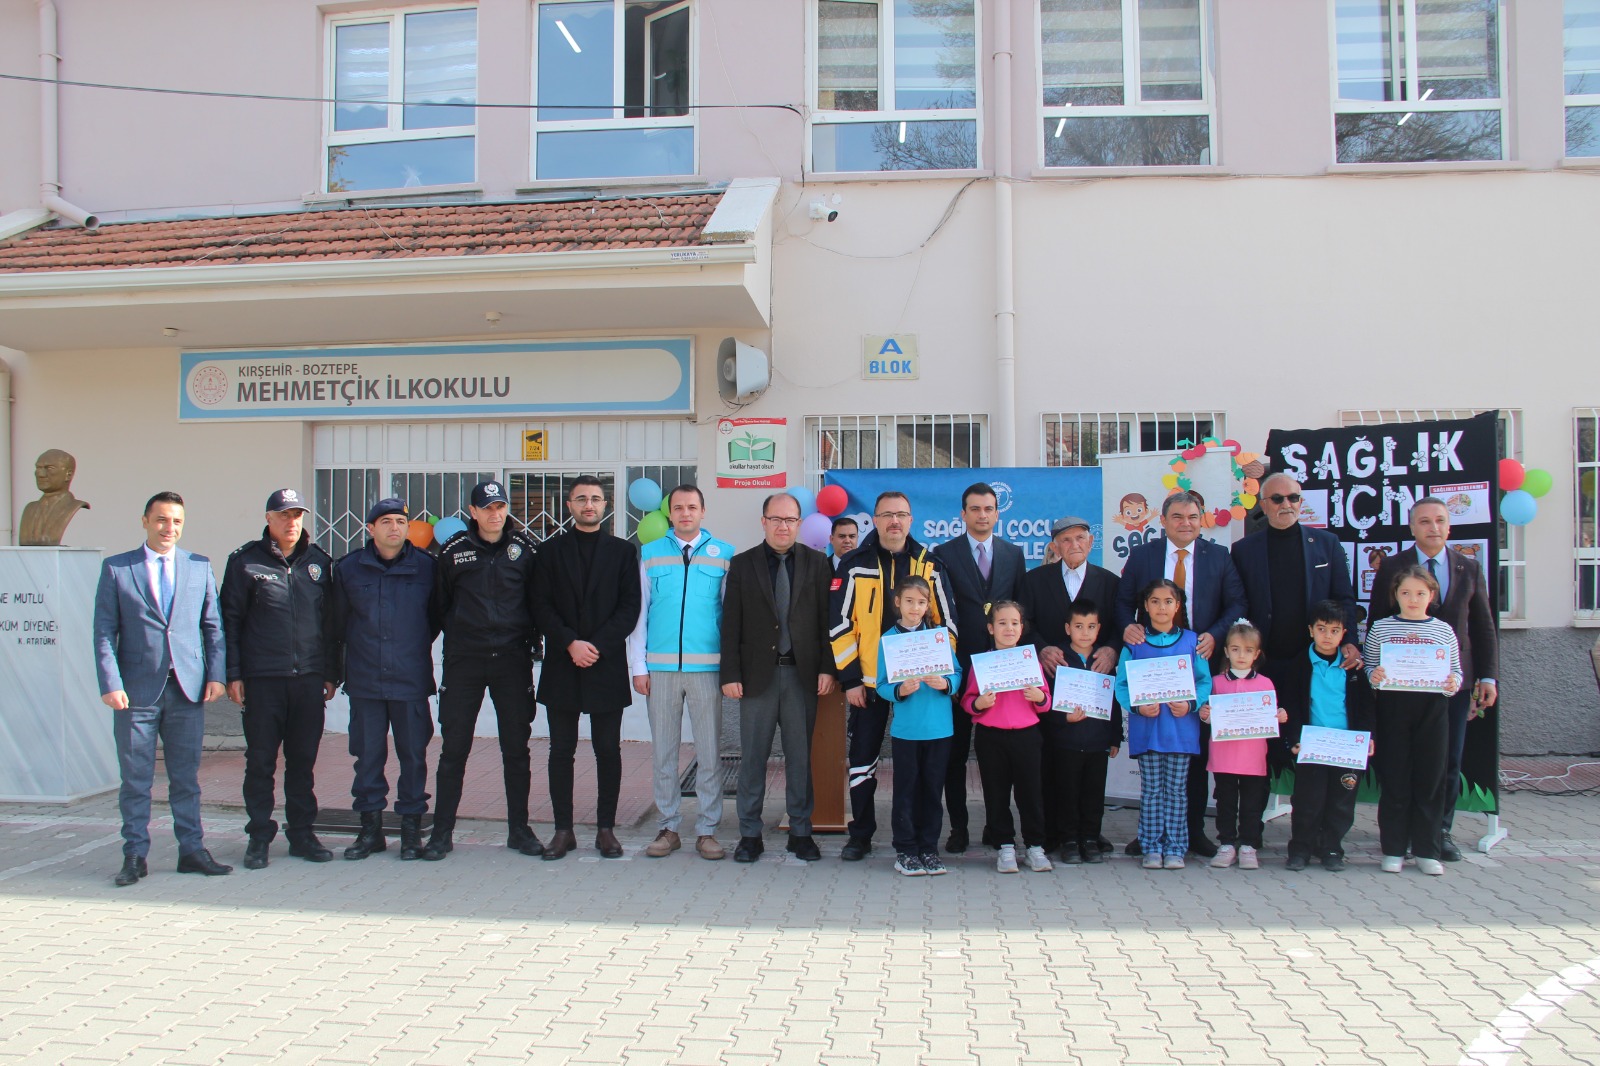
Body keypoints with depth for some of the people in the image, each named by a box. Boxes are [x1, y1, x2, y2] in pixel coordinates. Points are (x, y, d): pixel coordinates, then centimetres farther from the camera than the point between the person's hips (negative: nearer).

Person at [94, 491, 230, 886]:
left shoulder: (200, 567, 9)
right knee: (135, 778, 5)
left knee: (186, 777, 8)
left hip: (188, 689, 2)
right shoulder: (116, 568, 3)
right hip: (137, 690, -2)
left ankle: (191, 850, 16)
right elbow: (104, 632, 0)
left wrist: (216, 674, 0)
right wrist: (110, 684, -9)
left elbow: (213, 626, 10)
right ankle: (135, 855, 15)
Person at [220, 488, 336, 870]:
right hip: (262, 679, -2)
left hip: (309, 678, 2)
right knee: (260, 761, 4)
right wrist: (233, 674, -5)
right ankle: (259, 837, 14)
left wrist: (331, 673, 10)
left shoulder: (319, 562, 9)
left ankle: (302, 833, 18)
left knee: (303, 760, 9)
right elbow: (230, 620, 1)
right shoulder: (245, 562, 1)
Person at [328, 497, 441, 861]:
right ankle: (370, 828, 18)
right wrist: (338, 665, 13)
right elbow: (337, 623, 11)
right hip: (364, 681, 1)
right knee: (367, 755, 7)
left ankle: (411, 828, 15)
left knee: (413, 755, 4)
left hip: (411, 681, -1)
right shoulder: (348, 568, 4)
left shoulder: (425, 566, 1)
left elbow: (435, 616, 12)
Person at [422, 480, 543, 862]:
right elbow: (440, 605, 10)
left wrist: (530, 639, 4)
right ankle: (442, 831, 12)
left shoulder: (525, 549, 3)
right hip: (463, 661, 0)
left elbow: (538, 601, 9)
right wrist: (458, 635, 5)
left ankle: (519, 829, 17)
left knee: (516, 748, 6)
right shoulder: (453, 551, 3)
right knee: (454, 748, 3)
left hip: (512, 659, 0)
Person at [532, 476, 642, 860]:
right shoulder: (551, 550, 10)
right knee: (561, 750, 4)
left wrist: (598, 646, -10)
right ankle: (563, 829, 13)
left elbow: (630, 608, 1)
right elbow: (541, 607, 3)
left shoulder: (623, 551, 8)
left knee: (608, 750, 3)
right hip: (561, 666, 1)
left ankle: (606, 828, 12)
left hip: (607, 666, -1)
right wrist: (570, 643, -11)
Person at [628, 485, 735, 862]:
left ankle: (707, 830, 13)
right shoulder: (649, 554, 8)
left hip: (707, 666, -1)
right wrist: (638, 666, 3)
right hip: (660, 667, 1)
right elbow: (639, 612, 9)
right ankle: (667, 827, 18)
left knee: (710, 753, 3)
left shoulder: (724, 555, 5)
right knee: (664, 752, 8)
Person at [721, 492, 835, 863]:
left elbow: (826, 619, 3)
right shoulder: (742, 564, 4)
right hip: (758, 673, 0)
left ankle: (800, 832, 18)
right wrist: (730, 674, -4)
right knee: (752, 756, 5)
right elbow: (731, 624, 2)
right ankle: (750, 834, 15)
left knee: (801, 756, 7)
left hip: (802, 673, 0)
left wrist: (827, 668, -4)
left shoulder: (816, 563, 6)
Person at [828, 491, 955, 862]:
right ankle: (860, 835, 19)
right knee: (862, 759, 6)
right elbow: (840, 624, -1)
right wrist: (850, 679, -6)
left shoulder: (930, 565, 2)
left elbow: (946, 622, 5)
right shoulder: (854, 566, -1)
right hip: (868, 680, 0)